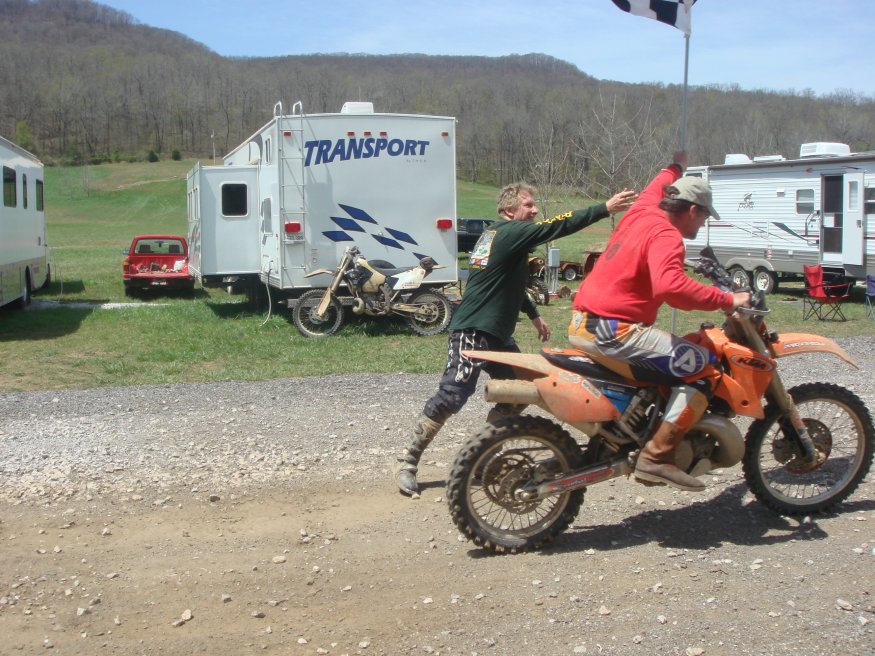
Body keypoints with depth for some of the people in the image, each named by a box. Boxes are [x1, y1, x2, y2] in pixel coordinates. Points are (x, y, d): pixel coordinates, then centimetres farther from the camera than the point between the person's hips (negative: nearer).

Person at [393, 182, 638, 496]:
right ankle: (406, 461, -4)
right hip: (473, 332, -11)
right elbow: (555, 227, -22)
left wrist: (534, 315, 35)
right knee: (451, 397, -13)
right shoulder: (510, 232, -11)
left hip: (497, 334, 11)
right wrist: (605, 208, -23)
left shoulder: (499, 235, 18)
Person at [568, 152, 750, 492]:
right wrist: (726, 300, -25)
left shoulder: (641, 211, 14)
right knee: (704, 367, -13)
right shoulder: (665, 236, -13)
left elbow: (655, 188, 40)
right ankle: (657, 457, -14)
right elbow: (671, 286, -33)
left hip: (582, 321, 11)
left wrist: (676, 167, 59)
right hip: (613, 329, -11)